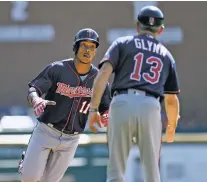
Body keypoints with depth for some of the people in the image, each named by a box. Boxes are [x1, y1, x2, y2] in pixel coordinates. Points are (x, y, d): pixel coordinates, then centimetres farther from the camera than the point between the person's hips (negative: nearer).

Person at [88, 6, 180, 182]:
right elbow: (172, 100, 22)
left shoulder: (122, 43, 16)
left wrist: (94, 109, -3)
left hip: (122, 103, -1)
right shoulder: (166, 55, 23)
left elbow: (104, 73, -2)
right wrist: (172, 127, 38)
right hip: (150, 107, 1)